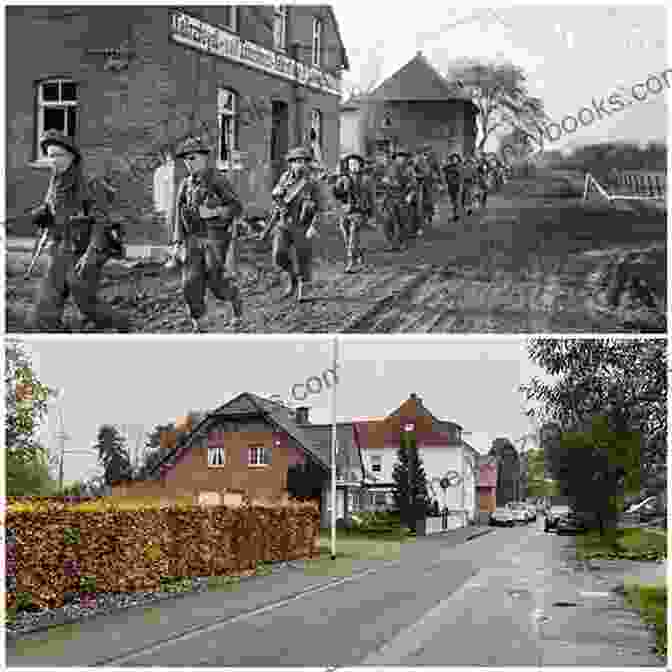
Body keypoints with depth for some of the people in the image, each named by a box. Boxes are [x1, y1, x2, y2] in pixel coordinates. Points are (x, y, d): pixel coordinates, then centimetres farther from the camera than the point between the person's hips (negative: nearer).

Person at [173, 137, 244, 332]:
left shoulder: (218, 181, -7)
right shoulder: (185, 185, 9)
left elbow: (237, 207, -9)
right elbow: (180, 214, 14)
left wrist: (213, 212, -22)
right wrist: (179, 241, 9)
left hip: (215, 238, -5)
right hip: (193, 239, 5)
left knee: (215, 279, -8)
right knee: (191, 281, -4)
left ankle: (236, 300, 22)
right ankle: (196, 323, 6)